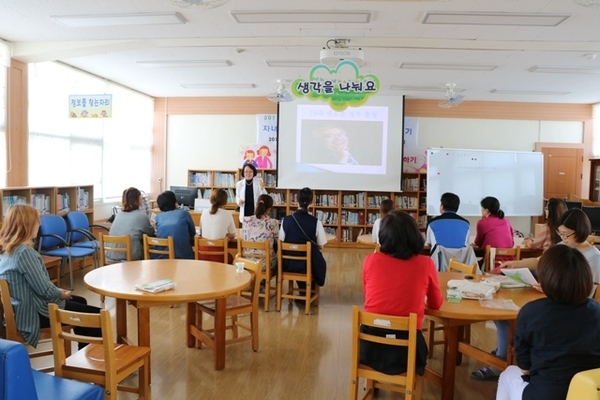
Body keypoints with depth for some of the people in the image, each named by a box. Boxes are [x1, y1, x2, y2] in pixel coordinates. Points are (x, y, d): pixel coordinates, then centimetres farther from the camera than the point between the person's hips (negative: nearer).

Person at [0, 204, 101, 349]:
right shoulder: (24, 251, -25)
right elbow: (44, 289, -23)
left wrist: (57, 290, 8)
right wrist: (61, 294, -4)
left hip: (25, 307, 11)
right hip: (32, 312, -11)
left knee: (80, 301, 26)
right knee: (97, 316, -8)